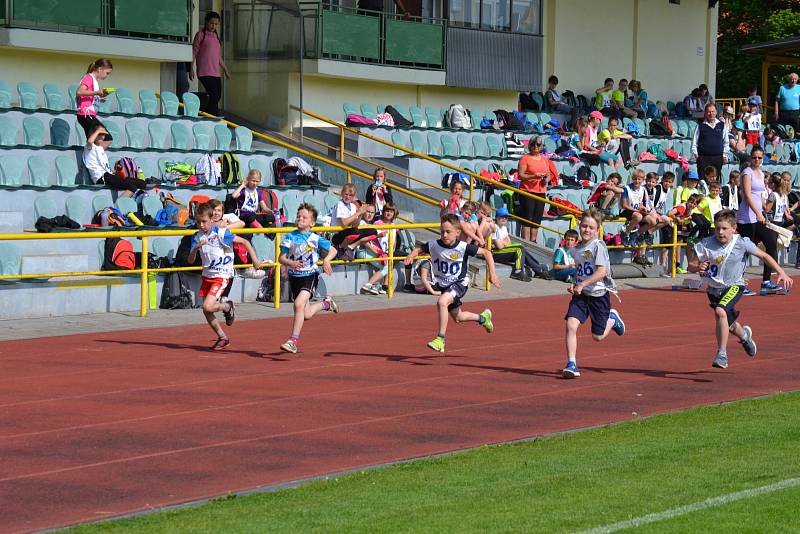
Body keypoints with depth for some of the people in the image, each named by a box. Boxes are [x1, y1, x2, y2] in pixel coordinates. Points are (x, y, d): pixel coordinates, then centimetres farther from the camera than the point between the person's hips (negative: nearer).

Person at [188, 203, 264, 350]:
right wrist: (196, 247, -22)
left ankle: (228, 307, 11)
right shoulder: (197, 237, 1)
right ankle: (223, 338, 22)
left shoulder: (221, 233, -13)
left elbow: (244, 242, -8)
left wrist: (255, 259, -13)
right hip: (207, 276, 6)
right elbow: (190, 260, -4)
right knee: (206, 311, 6)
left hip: (221, 276, -6)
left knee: (208, 307, -20)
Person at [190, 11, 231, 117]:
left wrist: (225, 70, 28)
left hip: (216, 73, 8)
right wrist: (191, 68, -11)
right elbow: (194, 52, -4)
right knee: (214, 96, -15)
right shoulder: (200, 35, -1)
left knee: (218, 96, 7)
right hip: (205, 72, -8)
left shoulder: (216, 36, 19)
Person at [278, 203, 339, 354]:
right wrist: (291, 263, -18)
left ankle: (294, 340, -22)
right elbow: (281, 258, 2)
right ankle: (326, 303, 43)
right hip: (294, 276, 4)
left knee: (299, 303, -26)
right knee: (306, 314, 10)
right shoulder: (290, 237, 1)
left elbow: (333, 250, 5)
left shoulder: (315, 239, -5)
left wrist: (326, 260, -15)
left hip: (310, 275, -4)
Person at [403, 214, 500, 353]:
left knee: (441, 302, -33)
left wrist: (492, 273, -17)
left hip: (459, 284, -6)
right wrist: (411, 255, -21)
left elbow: (486, 253, -13)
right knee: (457, 317, 21)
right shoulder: (434, 245, -14)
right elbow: (419, 249, 2)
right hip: (444, 285, 6)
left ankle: (440, 340, -26)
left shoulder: (463, 247, -23)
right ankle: (483, 317, 52)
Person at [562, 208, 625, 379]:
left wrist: (582, 285, -23)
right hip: (580, 295, 5)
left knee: (598, 336, 7)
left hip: (599, 294, -5)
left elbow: (601, 271, -22)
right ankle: (571, 365, -13)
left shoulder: (598, 246, -13)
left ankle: (612, 318, 39)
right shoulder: (575, 249, 8)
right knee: (571, 325, -17)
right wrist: (573, 285, 5)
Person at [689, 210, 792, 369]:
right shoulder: (706, 244, -15)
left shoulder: (742, 243, -15)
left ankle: (722, 354, -24)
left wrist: (781, 272, -9)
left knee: (720, 311, -31)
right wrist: (698, 267, -32)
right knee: (729, 325, 19)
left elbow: (764, 256, -3)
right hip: (714, 289, 3)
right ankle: (744, 335, 56)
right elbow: (691, 265, -8)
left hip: (734, 286, -3)